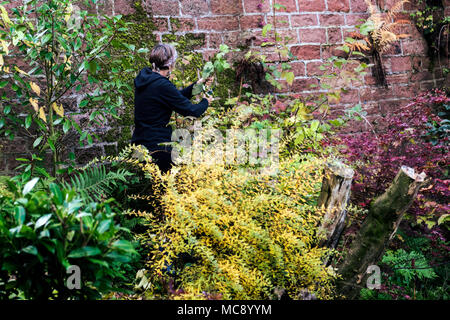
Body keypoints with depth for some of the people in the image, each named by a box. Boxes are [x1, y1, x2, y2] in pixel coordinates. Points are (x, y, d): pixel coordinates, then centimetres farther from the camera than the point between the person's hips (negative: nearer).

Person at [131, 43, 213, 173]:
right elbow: (191, 111, -14)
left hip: (139, 142, 9)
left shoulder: (144, 78, 7)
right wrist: (205, 102, 7)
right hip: (156, 147, -9)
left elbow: (175, 96, 19)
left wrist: (196, 85, 21)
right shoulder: (162, 85, -21)